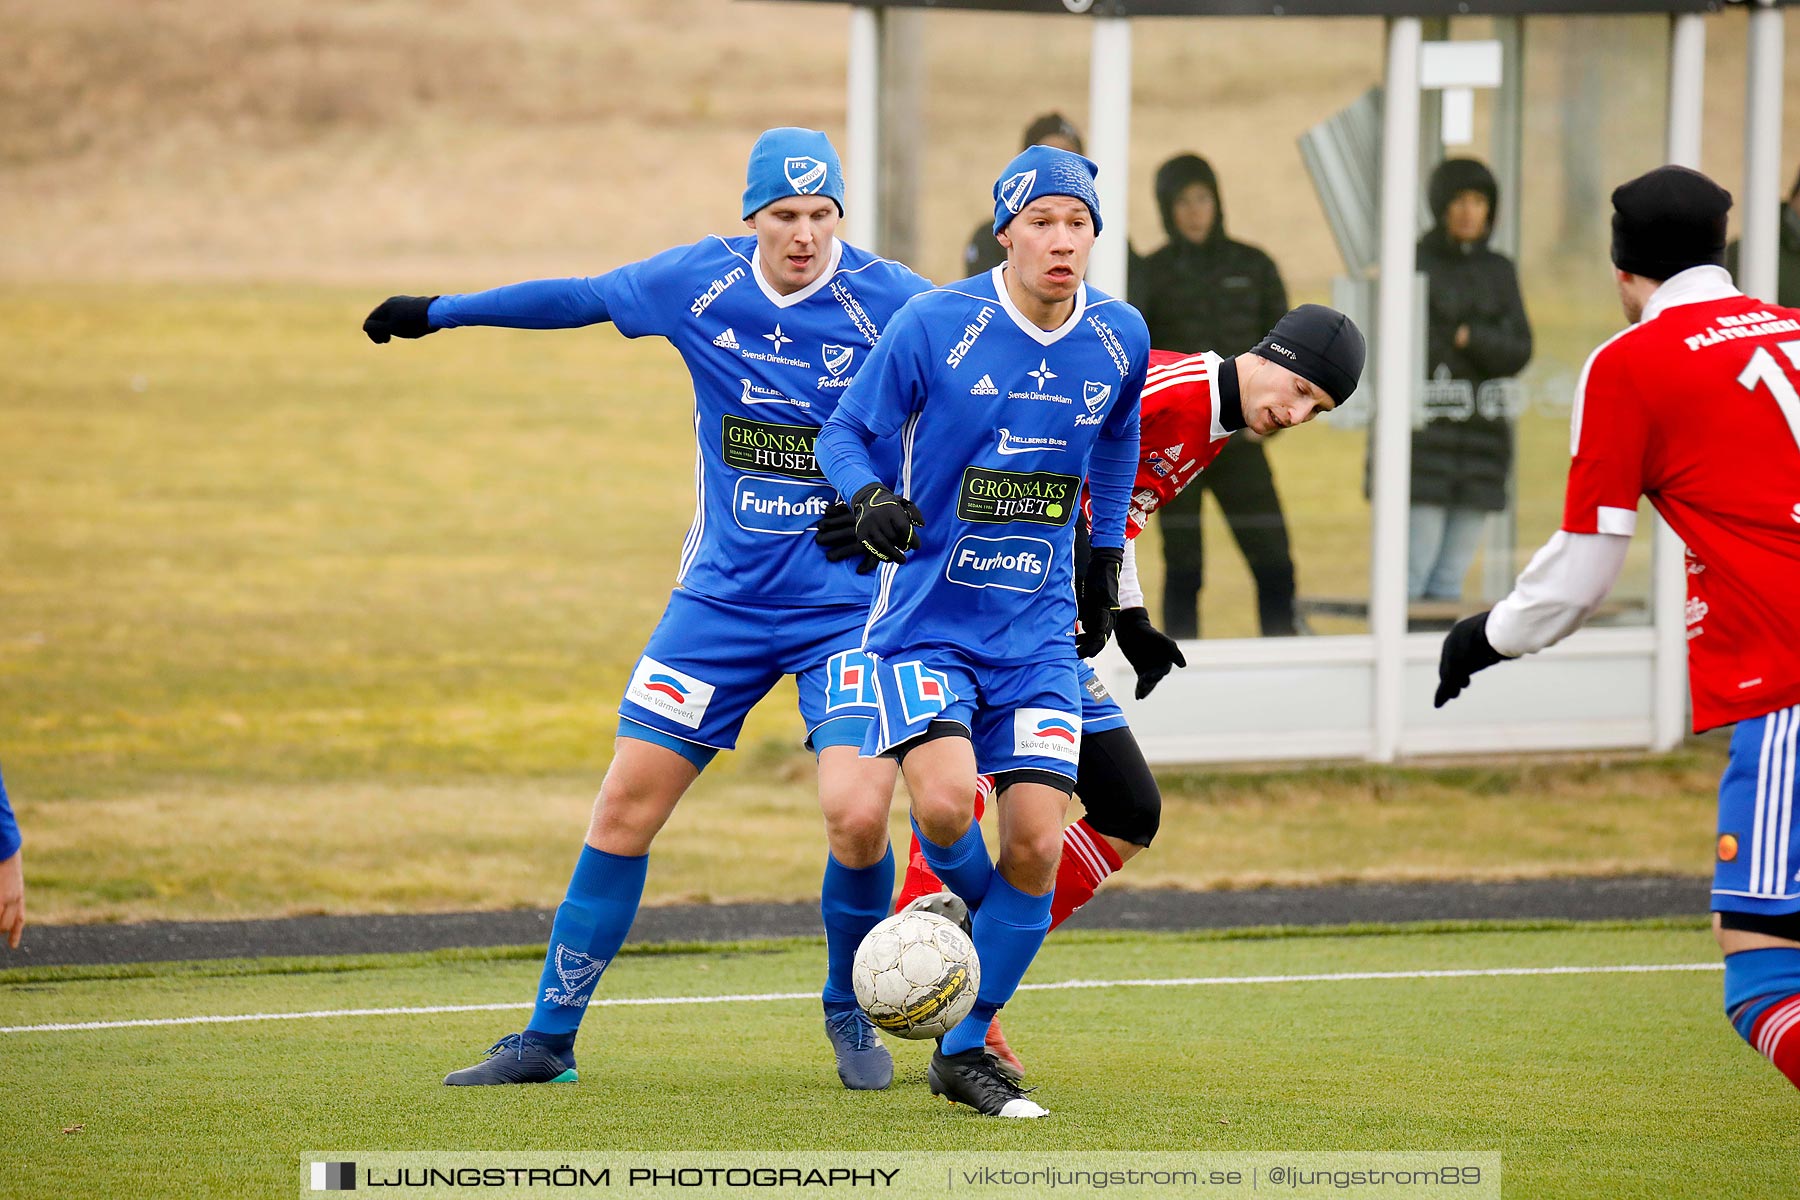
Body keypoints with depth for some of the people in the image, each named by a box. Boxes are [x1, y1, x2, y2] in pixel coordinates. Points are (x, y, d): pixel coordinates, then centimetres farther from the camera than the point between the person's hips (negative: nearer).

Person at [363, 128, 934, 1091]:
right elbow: (581, 298, 14)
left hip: (847, 604, -3)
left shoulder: (893, 304, -12)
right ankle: (549, 1037, 12)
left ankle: (851, 1015, 10)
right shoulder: (700, 281, -2)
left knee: (857, 817, -19)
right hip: (722, 598, 3)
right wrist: (435, 313, 23)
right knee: (625, 806, -1)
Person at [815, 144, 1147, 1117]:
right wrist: (868, 498, -23)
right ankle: (966, 904, 12)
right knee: (943, 802, -25)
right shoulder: (934, 324, -11)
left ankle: (966, 1051, 9)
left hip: (1038, 633, 3)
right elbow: (846, 431, -2)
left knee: (1036, 844, -7)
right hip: (925, 623, -3)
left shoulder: (1120, 339, 1)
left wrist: (1105, 563, 23)